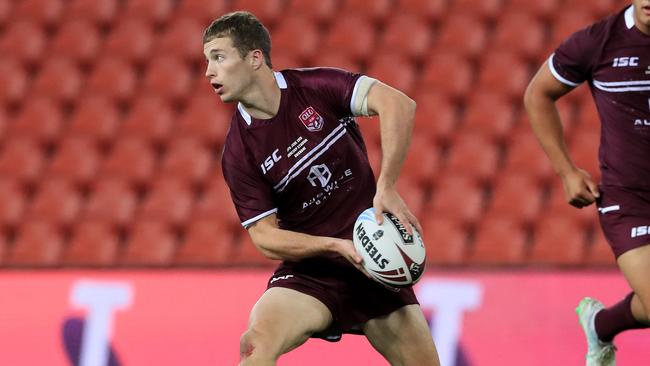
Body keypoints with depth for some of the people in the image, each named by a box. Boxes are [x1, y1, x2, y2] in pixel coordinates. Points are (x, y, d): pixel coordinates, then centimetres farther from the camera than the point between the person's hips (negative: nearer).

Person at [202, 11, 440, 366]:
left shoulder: (316, 87, -9)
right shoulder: (239, 153, -8)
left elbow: (398, 104, -19)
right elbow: (265, 236, -8)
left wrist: (386, 187, -28)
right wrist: (335, 246, -22)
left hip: (374, 262, 1)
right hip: (310, 271, -1)